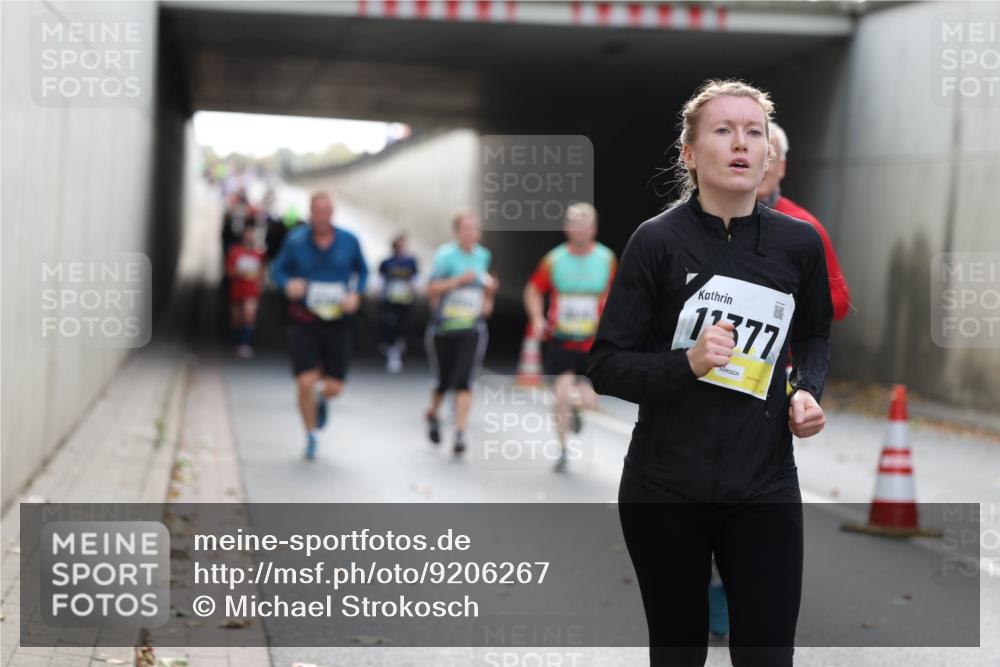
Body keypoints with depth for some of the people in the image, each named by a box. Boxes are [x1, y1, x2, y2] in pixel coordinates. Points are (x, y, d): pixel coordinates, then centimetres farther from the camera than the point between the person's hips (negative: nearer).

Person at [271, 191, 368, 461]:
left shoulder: (349, 241, -1)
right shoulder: (295, 240, -4)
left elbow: (362, 271, 14)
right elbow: (277, 269, 6)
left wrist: (355, 294, -5)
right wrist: (288, 284, -16)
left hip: (338, 324, 1)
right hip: (303, 323, -1)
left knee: (335, 387, -1)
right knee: (306, 382, -11)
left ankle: (321, 399, 40)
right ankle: (311, 435, 15)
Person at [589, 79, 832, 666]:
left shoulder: (799, 243, -1)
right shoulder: (658, 240, -10)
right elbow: (606, 367, -7)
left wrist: (809, 391, -1)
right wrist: (687, 363, -24)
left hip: (765, 487, 2)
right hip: (666, 491, -2)